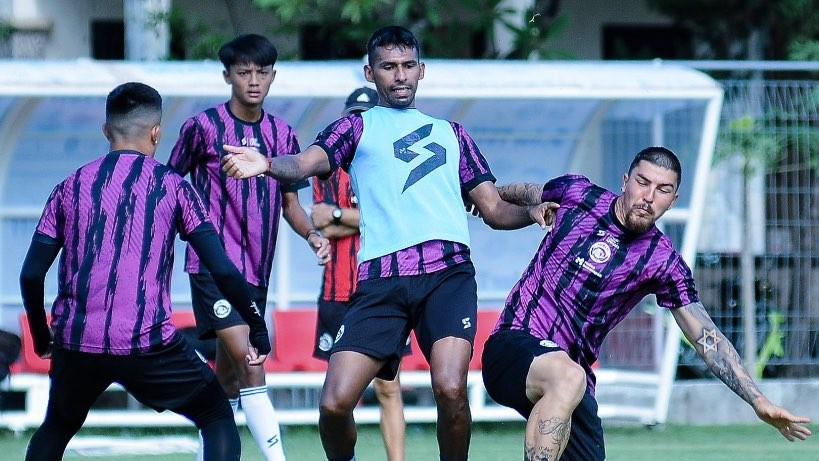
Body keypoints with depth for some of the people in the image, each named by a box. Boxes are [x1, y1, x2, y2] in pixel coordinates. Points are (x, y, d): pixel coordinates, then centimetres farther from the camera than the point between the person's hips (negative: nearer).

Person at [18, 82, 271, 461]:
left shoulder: (70, 187, 10)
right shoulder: (171, 186, 4)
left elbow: (31, 276, 8)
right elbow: (222, 270, -3)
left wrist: (41, 337, 23)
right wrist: (258, 327, 9)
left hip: (76, 344, 3)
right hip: (148, 344, -3)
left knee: (56, 430, 27)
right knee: (218, 418, 14)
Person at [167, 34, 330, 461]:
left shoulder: (282, 134, 9)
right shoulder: (203, 127, -4)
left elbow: (289, 203, 15)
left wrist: (312, 234, -4)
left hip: (255, 271, 6)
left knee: (228, 377, 11)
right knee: (251, 369, -18)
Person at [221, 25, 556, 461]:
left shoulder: (451, 133, 25)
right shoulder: (356, 127, 18)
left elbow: (494, 209, 24)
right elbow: (305, 163, -2)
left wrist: (532, 212, 1)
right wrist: (266, 164, -25)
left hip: (448, 271, 1)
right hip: (380, 278, 0)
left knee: (450, 388, -23)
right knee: (335, 402, -11)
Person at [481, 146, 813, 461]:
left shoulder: (663, 263, 0)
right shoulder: (576, 194, -1)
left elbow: (707, 338, 2)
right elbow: (524, 194, 22)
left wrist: (758, 401, -4)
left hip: (572, 374, 4)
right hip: (514, 342, -4)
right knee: (569, 377, -37)